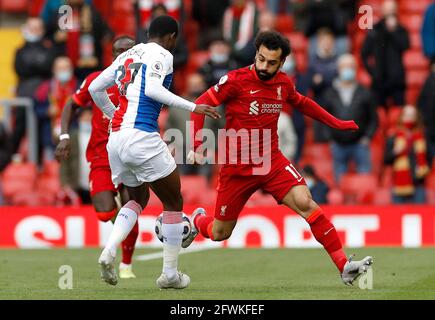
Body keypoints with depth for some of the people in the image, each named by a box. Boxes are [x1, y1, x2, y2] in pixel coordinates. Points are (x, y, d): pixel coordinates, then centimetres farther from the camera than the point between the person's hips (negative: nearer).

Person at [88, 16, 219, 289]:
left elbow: (95, 89, 24)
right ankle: (170, 274, 12)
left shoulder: (127, 56, 19)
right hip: (142, 137, -7)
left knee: (138, 198, 27)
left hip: (116, 140, 7)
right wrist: (193, 107, -16)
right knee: (174, 202, 10)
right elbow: (152, 89, -18)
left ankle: (109, 251, 2)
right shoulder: (162, 55, -1)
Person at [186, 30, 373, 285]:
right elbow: (201, 105, -9)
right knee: (219, 233, 9)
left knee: (305, 202, -22)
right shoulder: (236, 80, -14)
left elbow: (302, 103, 23)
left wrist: (336, 123, 23)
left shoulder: (283, 83, 1)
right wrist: (197, 147, -19)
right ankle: (197, 221, 48)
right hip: (237, 167, -2)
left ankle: (344, 266, -22)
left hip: (273, 163, 3)